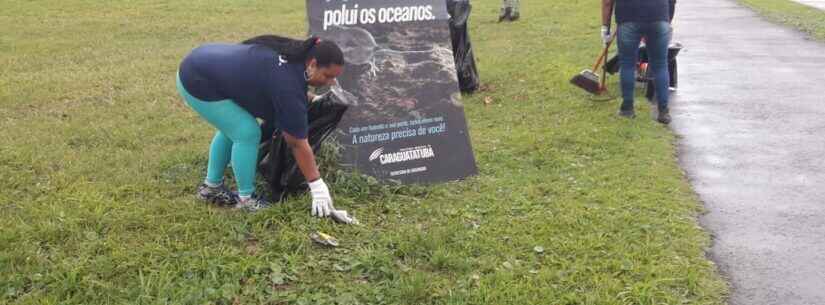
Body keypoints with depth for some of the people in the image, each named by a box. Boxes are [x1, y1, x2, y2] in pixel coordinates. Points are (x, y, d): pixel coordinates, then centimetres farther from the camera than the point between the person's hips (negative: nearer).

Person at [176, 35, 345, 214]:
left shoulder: (293, 56, 3)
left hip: (201, 66, 10)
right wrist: (317, 186, -12)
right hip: (198, 82, -10)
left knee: (232, 128, 19)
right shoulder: (287, 83, -22)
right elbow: (297, 143, -17)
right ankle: (245, 199, 6)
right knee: (247, 133, -8)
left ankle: (211, 187, 30)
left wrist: (306, 98, 31)